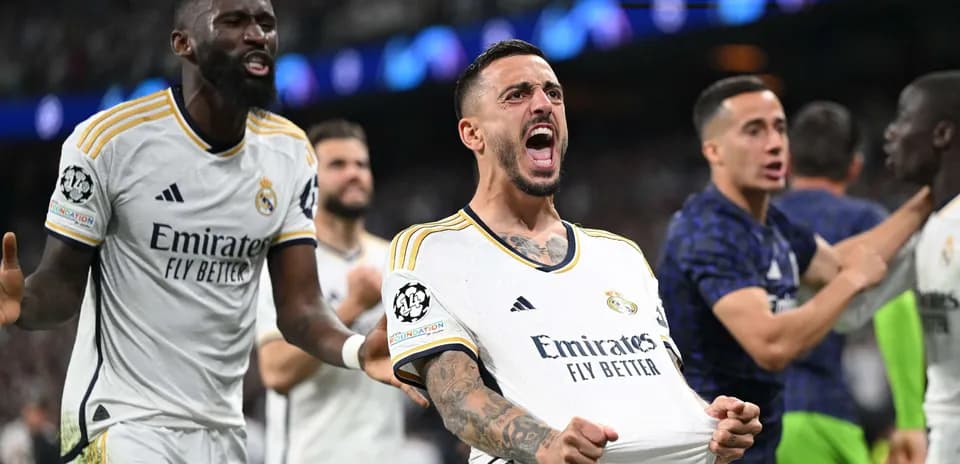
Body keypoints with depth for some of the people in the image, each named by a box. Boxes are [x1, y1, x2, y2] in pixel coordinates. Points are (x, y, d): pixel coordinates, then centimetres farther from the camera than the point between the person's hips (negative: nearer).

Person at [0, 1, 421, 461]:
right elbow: (63, 281, -5)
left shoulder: (290, 152, 3)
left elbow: (299, 306, 2)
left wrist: (357, 350, -19)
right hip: (120, 421, -5)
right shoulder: (110, 140, -12)